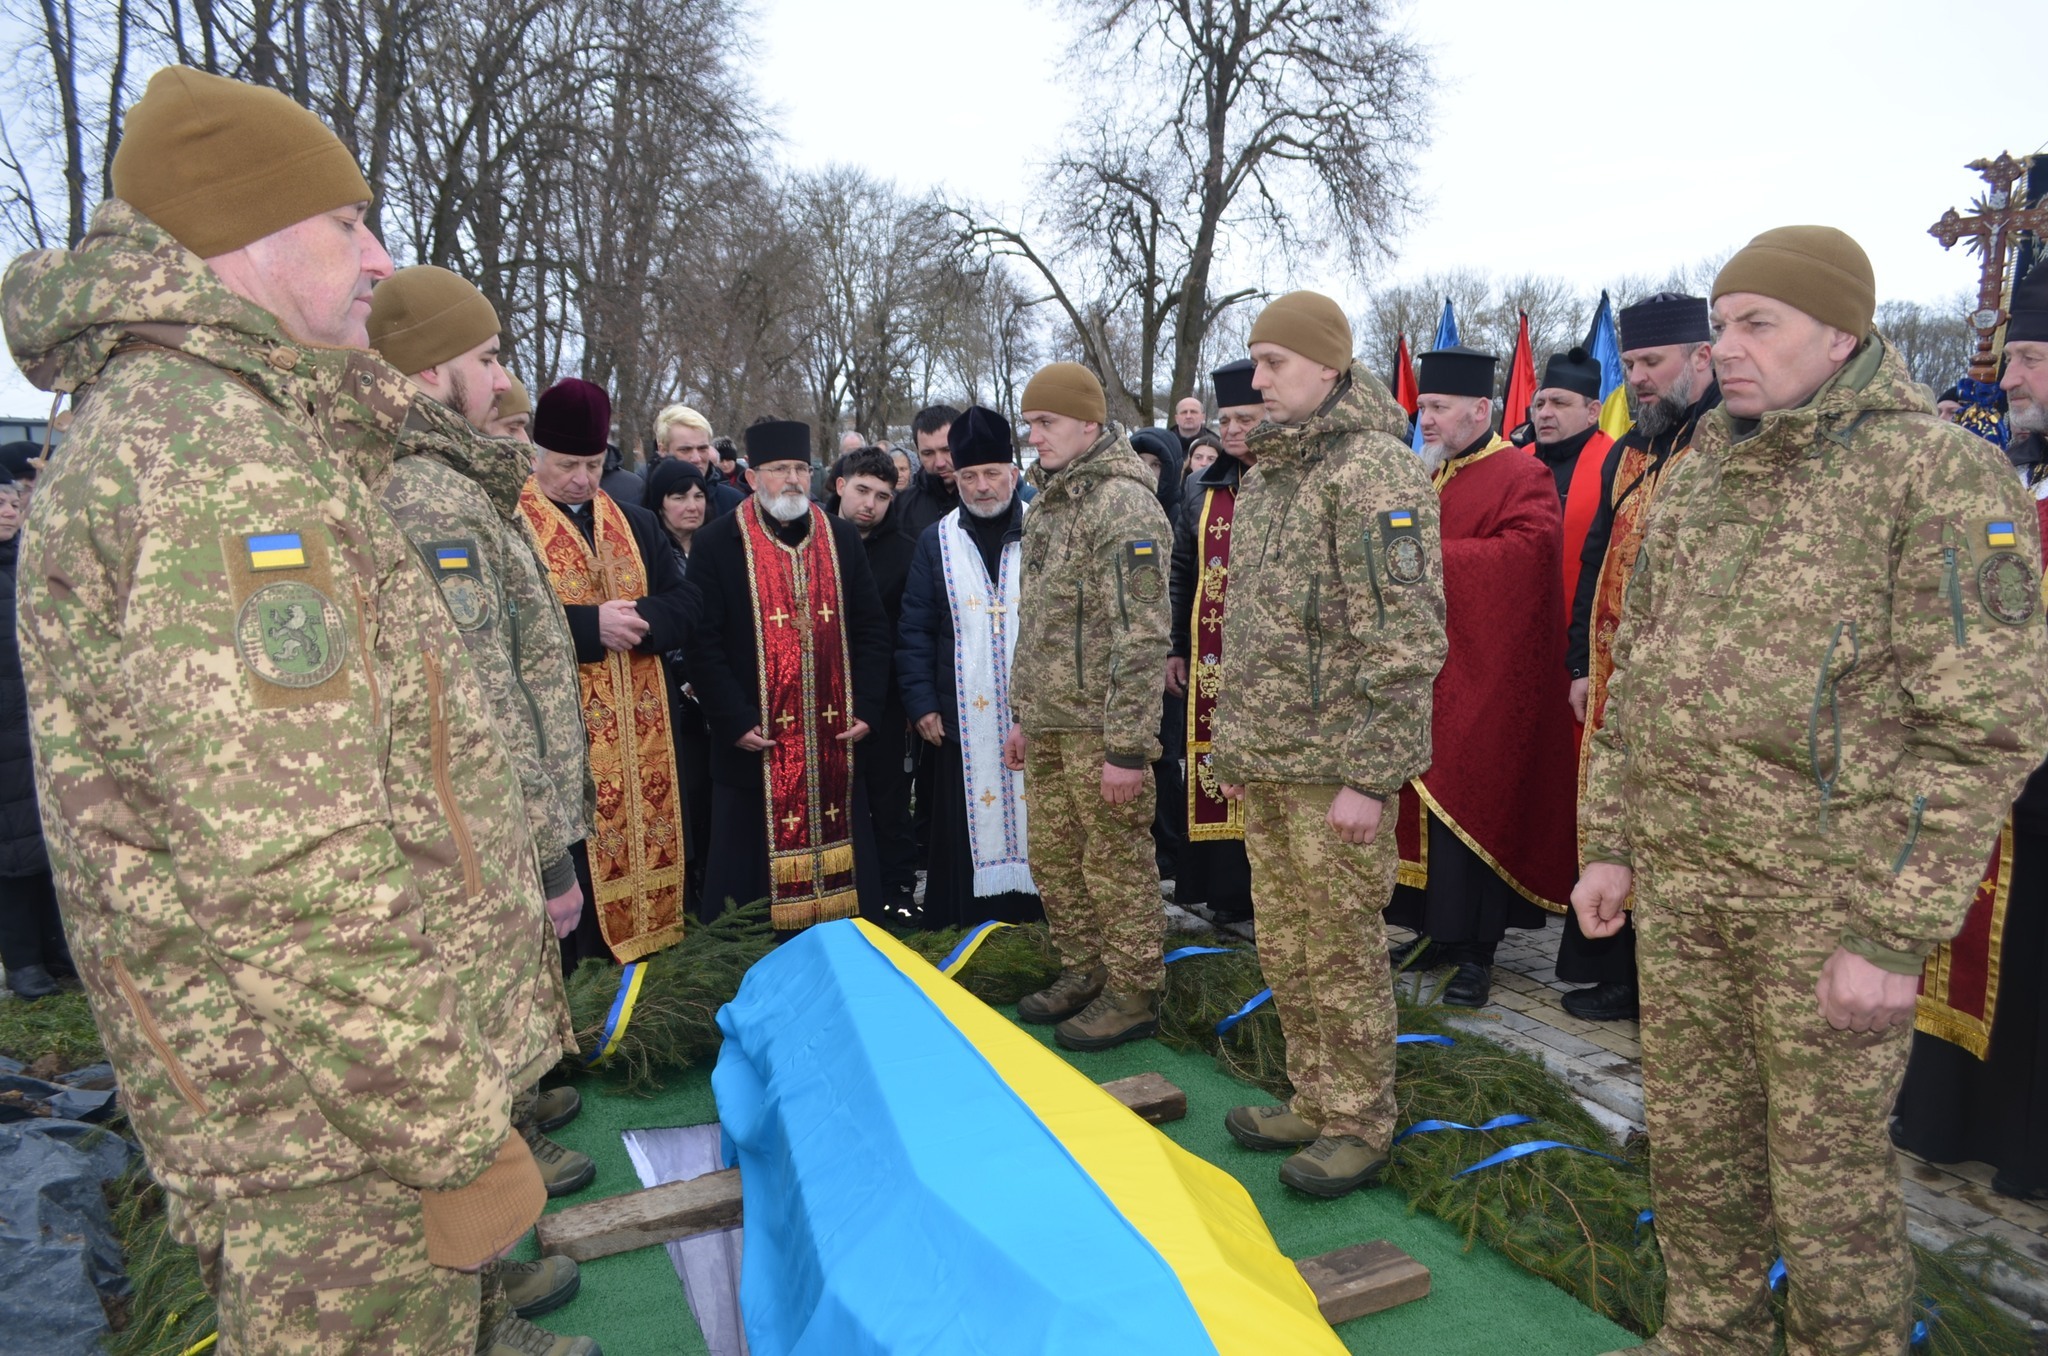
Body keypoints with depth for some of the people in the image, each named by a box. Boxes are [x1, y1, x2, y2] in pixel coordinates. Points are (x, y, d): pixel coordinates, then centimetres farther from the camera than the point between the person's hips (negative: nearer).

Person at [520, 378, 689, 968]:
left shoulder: (636, 524, 14)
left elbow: (682, 607, 7)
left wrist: (638, 619, -13)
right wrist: (590, 625, -22)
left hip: (640, 727, 6)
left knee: (643, 843, 11)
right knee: (568, 863, -2)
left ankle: (638, 954, 25)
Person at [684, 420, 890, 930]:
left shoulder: (842, 539, 8)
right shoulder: (718, 544, -2)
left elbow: (872, 628, 9)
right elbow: (703, 641, -6)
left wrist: (868, 708, -1)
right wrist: (734, 720, -12)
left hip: (837, 739, 3)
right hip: (756, 742, -3)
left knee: (839, 852, 12)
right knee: (753, 868, 4)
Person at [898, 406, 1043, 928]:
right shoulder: (937, 541, 7)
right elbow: (915, 629, 7)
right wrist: (921, 703, -1)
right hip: (963, 723, 1)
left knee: (1037, 826, 4)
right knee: (970, 831, 4)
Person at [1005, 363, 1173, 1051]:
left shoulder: (1124, 503, -15)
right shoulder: (1045, 506, 15)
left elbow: (1142, 636, -21)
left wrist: (1127, 747, -22)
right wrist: (1021, 714, 21)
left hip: (1098, 726, -9)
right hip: (1047, 724, 9)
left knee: (1116, 864, 2)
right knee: (1054, 859, 16)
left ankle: (1132, 995, 17)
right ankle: (1083, 973, 33)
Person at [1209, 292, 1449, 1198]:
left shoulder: (1375, 471, -12)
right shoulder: (1262, 480, 15)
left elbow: (1408, 640, -17)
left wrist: (1368, 775, -19)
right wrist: (1231, 747, 19)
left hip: (1335, 768, -8)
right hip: (1264, 766, 9)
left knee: (1340, 953, 2)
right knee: (1284, 952, 16)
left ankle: (1361, 1129, 19)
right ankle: (1314, 1105, 32)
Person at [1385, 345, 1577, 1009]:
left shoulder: (1522, 476, -5)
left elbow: (1528, 549, -22)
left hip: (1482, 681, -7)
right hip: (1422, 674, 7)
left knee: (1471, 805, -4)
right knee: (1424, 801, 8)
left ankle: (1475, 951, 6)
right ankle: (1437, 931, 20)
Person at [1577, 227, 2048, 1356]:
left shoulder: (1939, 472, -10)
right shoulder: (1693, 477, 10)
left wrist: (1895, 932, -16)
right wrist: (1609, 841, 11)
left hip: (1828, 898, -6)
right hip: (1680, 882, 6)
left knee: (1827, 1163, 8)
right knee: (1692, 1137, 18)